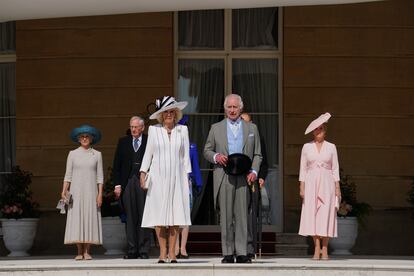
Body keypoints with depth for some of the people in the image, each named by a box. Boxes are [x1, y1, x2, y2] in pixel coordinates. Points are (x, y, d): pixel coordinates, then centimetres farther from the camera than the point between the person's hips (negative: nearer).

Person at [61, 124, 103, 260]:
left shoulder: (97, 155, 7)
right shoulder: (73, 154, 7)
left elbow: (100, 176, 5)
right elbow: (68, 175, 6)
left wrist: (100, 194, -3)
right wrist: (64, 191, -4)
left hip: (91, 191, 0)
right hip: (76, 191, 0)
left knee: (90, 219, -4)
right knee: (76, 220, -5)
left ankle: (87, 252, -1)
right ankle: (79, 252, -2)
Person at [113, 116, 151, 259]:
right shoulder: (123, 142, 12)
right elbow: (117, 165, 11)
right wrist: (117, 184, 3)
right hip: (127, 182, 3)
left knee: (144, 217, -2)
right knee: (130, 218, 3)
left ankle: (144, 250, 1)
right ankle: (132, 250, 7)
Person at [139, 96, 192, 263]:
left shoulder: (182, 130, 9)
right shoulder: (154, 130, 6)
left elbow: (186, 155, 9)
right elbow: (148, 153, 7)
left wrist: (187, 176, 4)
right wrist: (143, 172, -3)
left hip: (176, 178, 1)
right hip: (158, 177, -1)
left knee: (176, 214, -4)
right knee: (159, 215, -5)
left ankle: (172, 252, 1)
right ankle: (163, 252, 0)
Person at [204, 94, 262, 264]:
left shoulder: (251, 128, 14)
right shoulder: (216, 128, 13)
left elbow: (257, 154, 12)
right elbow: (206, 151, 14)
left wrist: (254, 171, -4)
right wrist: (215, 157, -8)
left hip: (244, 177, 0)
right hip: (224, 177, 0)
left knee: (242, 216, -3)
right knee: (226, 217, 0)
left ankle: (242, 253, -1)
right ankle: (228, 253, 3)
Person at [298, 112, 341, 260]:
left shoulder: (331, 147, 7)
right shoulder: (307, 147, 8)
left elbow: (335, 169, 7)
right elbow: (303, 168, 7)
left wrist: (337, 187, 1)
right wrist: (301, 187, -1)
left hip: (326, 183, -1)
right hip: (311, 183, 1)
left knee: (326, 215, -6)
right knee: (312, 215, -6)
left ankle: (324, 249, -3)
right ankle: (317, 249, -5)